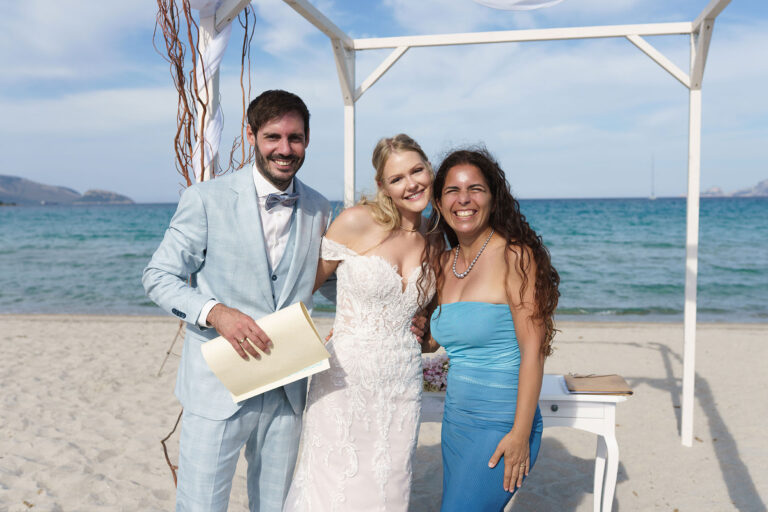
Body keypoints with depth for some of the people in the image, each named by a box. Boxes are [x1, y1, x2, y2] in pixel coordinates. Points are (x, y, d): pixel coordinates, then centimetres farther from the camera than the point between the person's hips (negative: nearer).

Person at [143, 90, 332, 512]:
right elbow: (159, 276, -6)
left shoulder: (318, 210, 5)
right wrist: (215, 312, -23)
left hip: (287, 392, 4)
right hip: (219, 387, -4)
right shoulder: (207, 199, -8)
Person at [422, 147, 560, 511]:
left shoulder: (514, 256, -12)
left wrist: (520, 434, -17)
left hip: (501, 425, -6)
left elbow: (533, 350, -14)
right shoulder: (443, 262, 7)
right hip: (455, 421, 6)